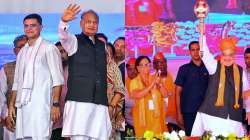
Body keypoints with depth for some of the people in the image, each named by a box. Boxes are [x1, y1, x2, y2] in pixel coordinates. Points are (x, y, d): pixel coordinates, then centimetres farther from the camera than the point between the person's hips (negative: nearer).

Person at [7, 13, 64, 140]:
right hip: (23, 105, 6)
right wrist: (11, 105, 16)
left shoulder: (49, 48, 2)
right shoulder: (22, 52, 21)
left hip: (40, 104, -6)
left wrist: (55, 104, -13)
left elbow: (57, 79, -5)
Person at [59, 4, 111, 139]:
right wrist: (64, 21, -38)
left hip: (100, 103, 5)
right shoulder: (75, 41, 6)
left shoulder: (102, 45, 20)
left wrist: (109, 102, 17)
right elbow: (63, 36, -17)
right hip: (79, 101, -4)